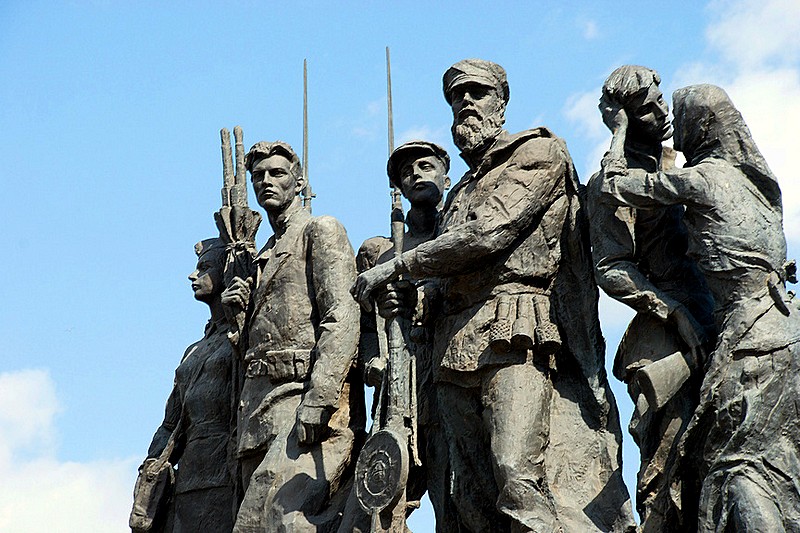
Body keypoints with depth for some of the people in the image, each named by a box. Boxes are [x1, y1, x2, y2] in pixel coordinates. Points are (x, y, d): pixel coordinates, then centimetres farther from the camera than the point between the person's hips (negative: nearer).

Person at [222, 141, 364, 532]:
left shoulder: (320, 230, 4)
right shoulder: (263, 257, 28)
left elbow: (343, 316, -11)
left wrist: (319, 398, -23)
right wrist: (234, 306, 9)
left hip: (305, 388, -8)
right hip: (261, 403, 8)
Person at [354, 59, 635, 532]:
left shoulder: (538, 152, 8)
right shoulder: (462, 191, 31)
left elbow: (487, 234, -5)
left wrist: (396, 267, 0)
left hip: (513, 335, -7)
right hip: (455, 348, 7)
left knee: (520, 476, -24)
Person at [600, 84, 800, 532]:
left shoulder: (703, 176, -4)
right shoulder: (758, 179, 18)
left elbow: (615, 186, -1)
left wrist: (620, 133, 15)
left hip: (751, 330, -8)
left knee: (737, 460, -8)